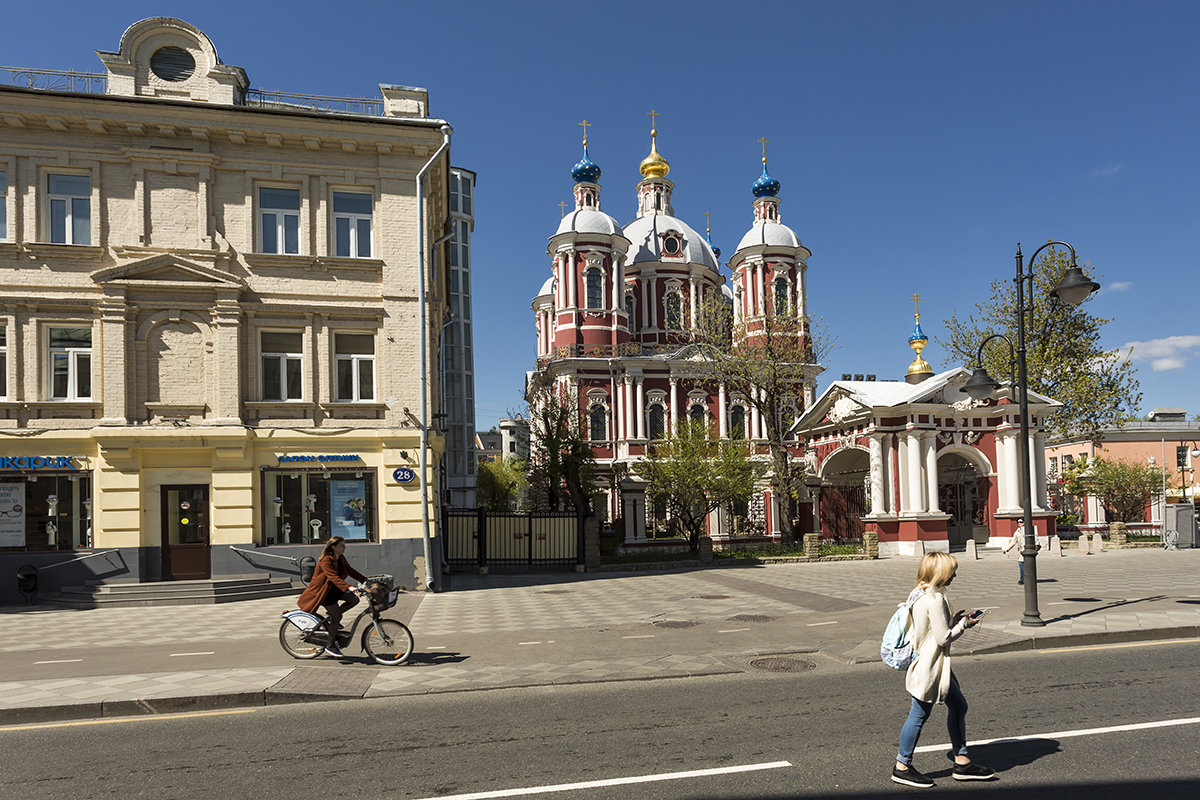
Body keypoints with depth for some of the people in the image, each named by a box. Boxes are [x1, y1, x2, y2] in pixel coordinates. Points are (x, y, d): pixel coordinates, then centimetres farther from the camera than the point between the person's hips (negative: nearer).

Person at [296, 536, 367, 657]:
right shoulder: (326, 561, -25)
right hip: (322, 591, -8)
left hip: (334, 589, 8)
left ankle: (331, 616, 9)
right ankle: (331, 646, 1)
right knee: (337, 617, -13)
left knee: (354, 599, -9)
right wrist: (348, 587, -49)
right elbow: (334, 577, -37)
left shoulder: (341, 558, 2)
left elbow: (350, 571, 5)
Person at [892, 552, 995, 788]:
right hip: (929, 668, -10)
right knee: (919, 714, 1)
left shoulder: (919, 593, 7)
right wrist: (964, 624, -7)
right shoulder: (934, 599, -23)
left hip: (935, 667, 10)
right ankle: (902, 768, 14)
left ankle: (962, 761, 25)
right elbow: (943, 637, -22)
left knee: (958, 706, 16)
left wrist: (954, 620, 10)